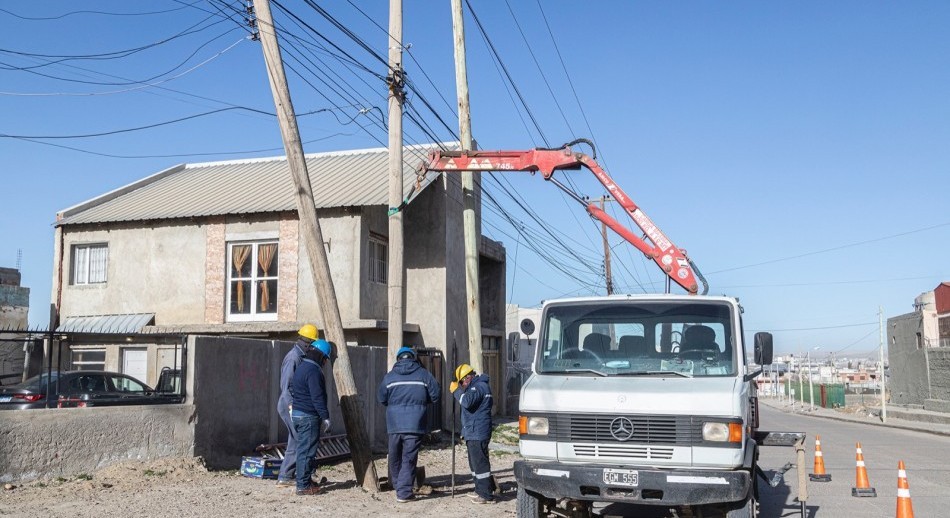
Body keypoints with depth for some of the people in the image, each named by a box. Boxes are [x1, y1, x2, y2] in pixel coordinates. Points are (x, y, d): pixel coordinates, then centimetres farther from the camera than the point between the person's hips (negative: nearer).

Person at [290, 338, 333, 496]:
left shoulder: (301, 367, 16)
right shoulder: (313, 371, -17)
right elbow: (317, 397, -20)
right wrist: (325, 416, -16)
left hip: (297, 413, 10)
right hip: (308, 417, -10)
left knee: (303, 449, 15)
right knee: (307, 451, -6)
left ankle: (305, 482, 22)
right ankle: (303, 486, -3)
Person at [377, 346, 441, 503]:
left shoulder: (389, 376, 4)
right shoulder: (423, 374, -1)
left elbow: (381, 398, 8)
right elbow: (436, 395, 1)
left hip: (394, 424, 2)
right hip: (415, 425, -2)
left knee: (395, 457, 18)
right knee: (409, 458, 0)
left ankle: (396, 484, 32)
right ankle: (404, 492, -2)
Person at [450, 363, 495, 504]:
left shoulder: (480, 386, -16)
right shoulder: (476, 385, 18)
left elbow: (467, 401, -29)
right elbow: (468, 402, 29)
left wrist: (456, 390, -16)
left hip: (477, 433, -11)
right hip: (473, 432, 11)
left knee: (480, 462, -9)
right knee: (475, 462, 19)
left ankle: (487, 495, -7)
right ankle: (480, 489, 29)